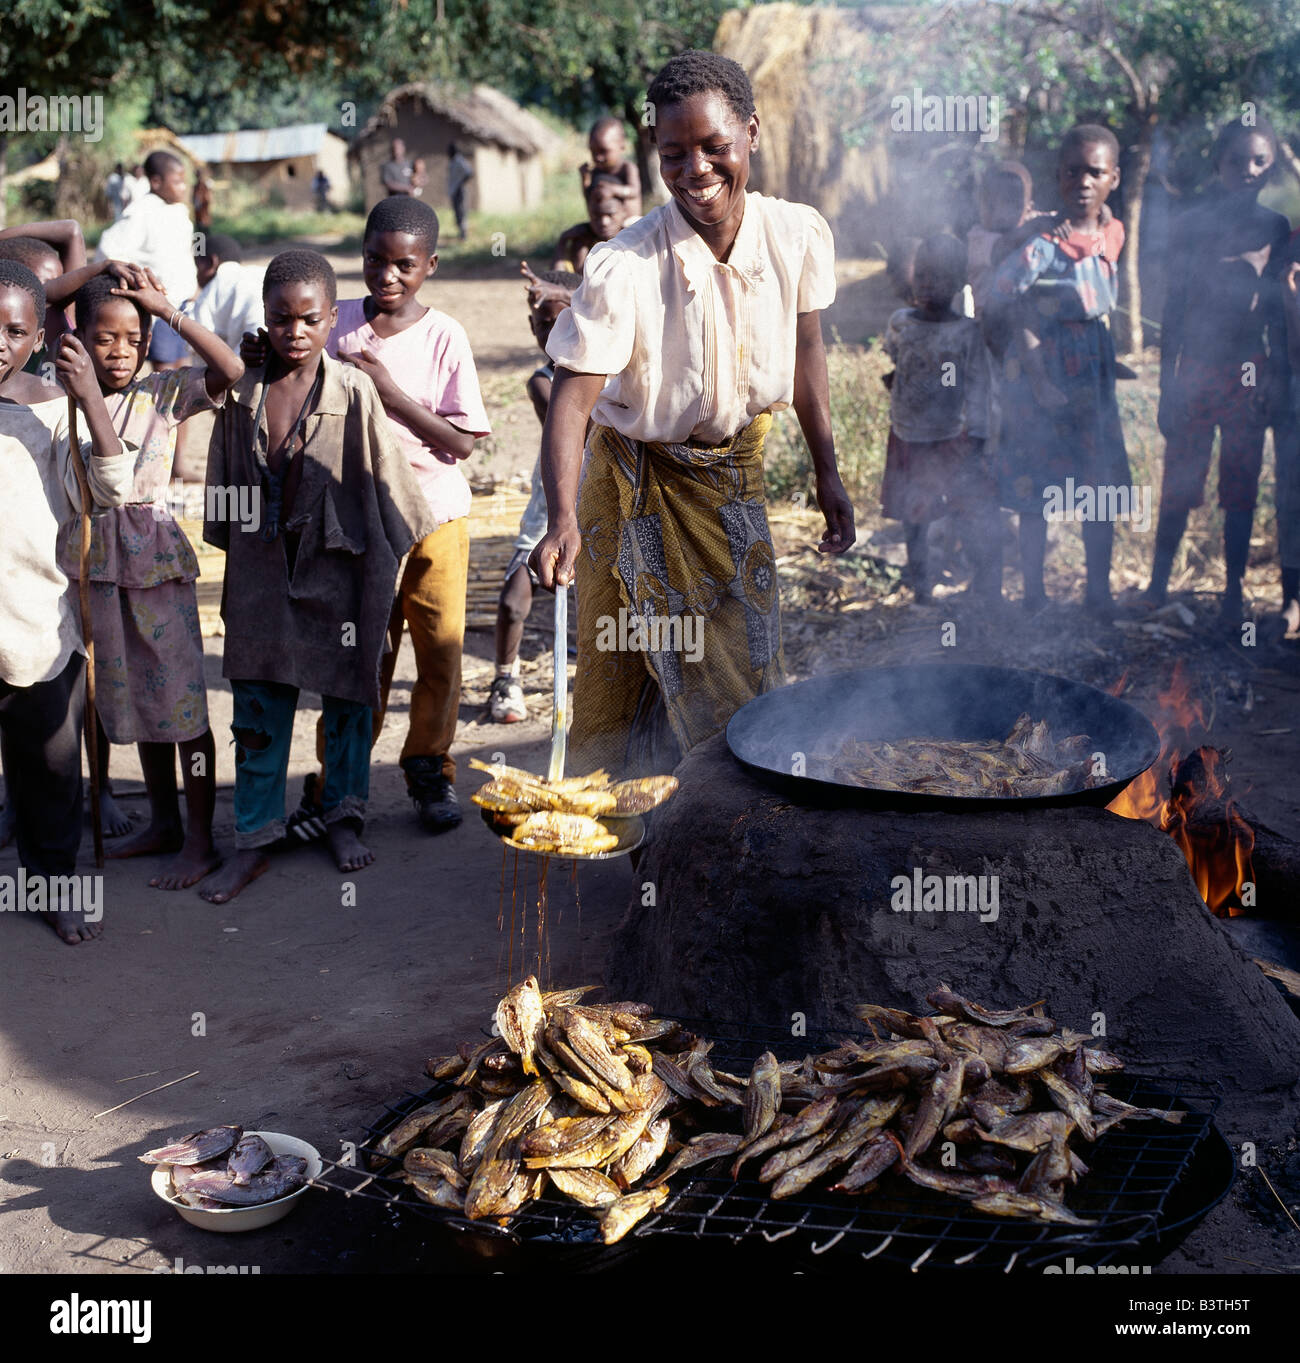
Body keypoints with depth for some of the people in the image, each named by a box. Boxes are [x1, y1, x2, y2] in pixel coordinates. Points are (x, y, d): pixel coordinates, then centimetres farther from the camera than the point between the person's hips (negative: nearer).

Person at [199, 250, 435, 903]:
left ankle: (343, 817, 29)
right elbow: (226, 484, 10)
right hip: (263, 572, 2)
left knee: (347, 696, 11)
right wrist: (235, 553, 13)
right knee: (258, 707, 5)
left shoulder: (353, 392, -9)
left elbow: (386, 478, -2)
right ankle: (253, 841, 14)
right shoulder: (242, 394, -1)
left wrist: (384, 566, 1)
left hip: (339, 569, -2)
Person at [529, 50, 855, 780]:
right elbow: (572, 396, -32)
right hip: (640, 480, -4)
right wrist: (563, 519, -46)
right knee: (628, 675, 3)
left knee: (748, 666, 12)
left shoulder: (799, 235, -14)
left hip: (737, 472, 4)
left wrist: (828, 473, 6)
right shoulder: (623, 267, -28)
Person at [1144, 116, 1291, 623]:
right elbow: (1173, 309, 1)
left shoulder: (1275, 228, 4)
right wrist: (1166, 387, -1)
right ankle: (1156, 588, 10)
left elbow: (1279, 311, 8)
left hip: (1249, 376, 1)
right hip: (1195, 370, -1)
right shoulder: (1193, 224, 0)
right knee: (1178, 486, 1)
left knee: (1241, 487, 6)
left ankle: (1233, 591, 15)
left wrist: (1278, 381, 3)